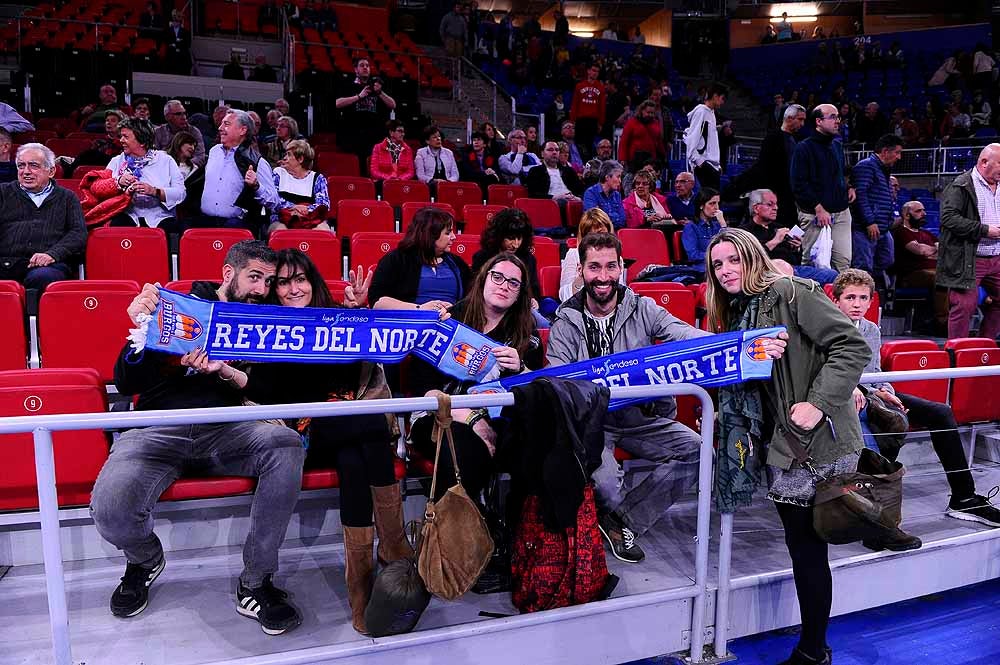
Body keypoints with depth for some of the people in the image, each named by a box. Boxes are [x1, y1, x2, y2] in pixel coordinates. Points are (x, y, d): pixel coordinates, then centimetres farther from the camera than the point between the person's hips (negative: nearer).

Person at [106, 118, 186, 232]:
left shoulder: (166, 160, 9)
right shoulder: (117, 162, 19)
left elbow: (181, 193, -3)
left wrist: (154, 191, -17)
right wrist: (118, 181, -10)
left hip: (161, 218, -2)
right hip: (128, 217, 2)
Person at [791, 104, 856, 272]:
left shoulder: (837, 145, 17)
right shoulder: (804, 147, -5)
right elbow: (799, 184, -12)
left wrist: (849, 187, 13)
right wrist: (818, 208, -17)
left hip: (841, 212, 6)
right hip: (814, 215, -6)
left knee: (844, 262, -1)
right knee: (814, 262, -2)